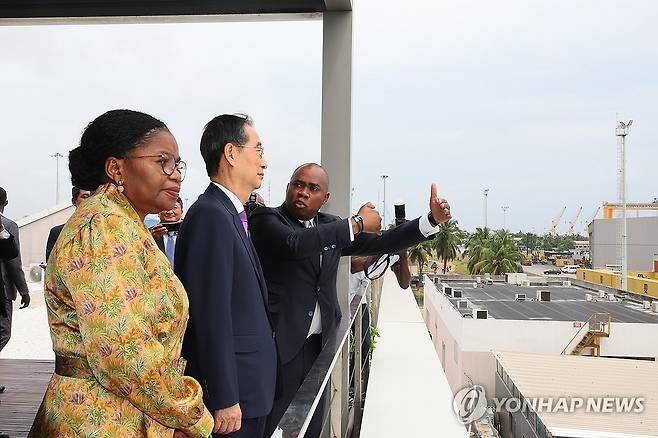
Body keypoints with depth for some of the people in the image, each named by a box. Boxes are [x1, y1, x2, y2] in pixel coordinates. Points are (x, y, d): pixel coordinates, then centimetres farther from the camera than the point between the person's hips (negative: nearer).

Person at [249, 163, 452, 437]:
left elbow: (382, 243, 11)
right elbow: (295, 244, -26)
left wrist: (432, 219, -1)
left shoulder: (331, 227, 12)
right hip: (281, 344, -6)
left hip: (318, 343, 6)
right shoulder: (266, 219, -6)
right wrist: (357, 223, -18)